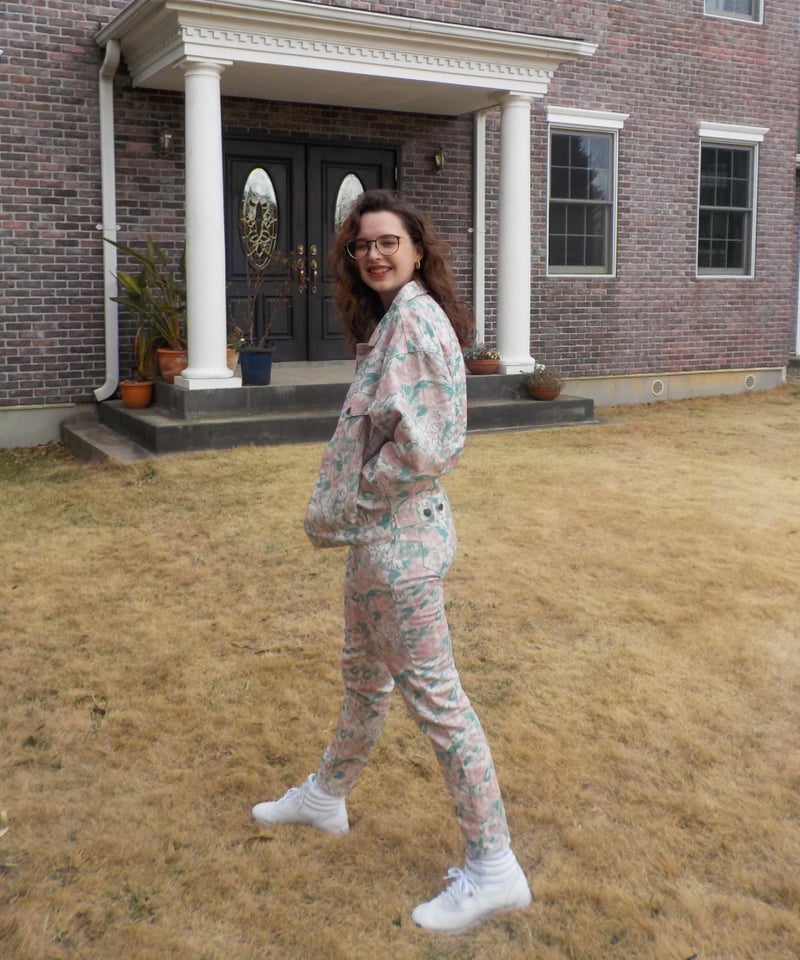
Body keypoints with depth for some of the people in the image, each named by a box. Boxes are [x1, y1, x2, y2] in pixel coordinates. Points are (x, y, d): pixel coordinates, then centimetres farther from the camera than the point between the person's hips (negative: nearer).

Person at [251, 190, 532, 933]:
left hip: (397, 538, -10)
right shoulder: (390, 320, 12)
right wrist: (342, 507, 8)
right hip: (380, 536, 10)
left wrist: (336, 511, -15)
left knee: (432, 695, -2)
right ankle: (326, 796, 47)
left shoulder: (414, 321, -19)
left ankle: (493, 869, 11)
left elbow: (420, 449, -26)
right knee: (364, 674, 25)